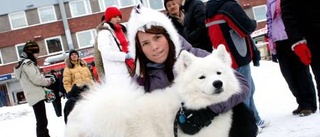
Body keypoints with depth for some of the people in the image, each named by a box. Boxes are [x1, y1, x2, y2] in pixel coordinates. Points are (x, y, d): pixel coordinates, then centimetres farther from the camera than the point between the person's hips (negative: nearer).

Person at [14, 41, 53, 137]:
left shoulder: (23, 63, 19)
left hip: (34, 96, 10)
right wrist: (48, 81, -3)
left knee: (42, 121, 20)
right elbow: (36, 79, -20)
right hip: (36, 96, -10)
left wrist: (45, 80, 7)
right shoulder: (28, 62, -14)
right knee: (42, 122, -10)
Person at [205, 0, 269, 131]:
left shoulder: (210, 12, 15)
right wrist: (254, 23, 4)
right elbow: (246, 27, -17)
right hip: (238, 58, -9)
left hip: (226, 59, 9)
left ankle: (254, 120, 29)